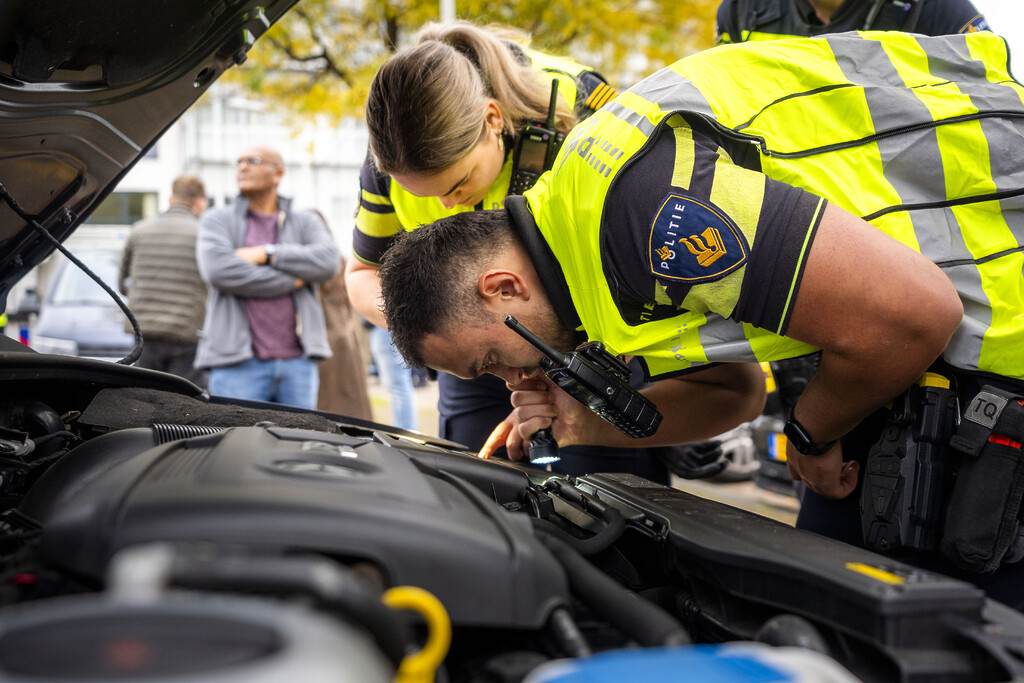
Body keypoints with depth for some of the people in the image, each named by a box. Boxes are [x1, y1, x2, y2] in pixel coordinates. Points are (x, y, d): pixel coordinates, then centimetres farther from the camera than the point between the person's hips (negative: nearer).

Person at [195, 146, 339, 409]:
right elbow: (218, 270, -10)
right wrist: (293, 281, -6)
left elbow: (328, 261, -5)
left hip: (298, 361, 2)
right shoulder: (217, 219, 10)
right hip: (238, 362, -2)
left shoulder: (306, 222, 16)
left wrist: (266, 254, -10)